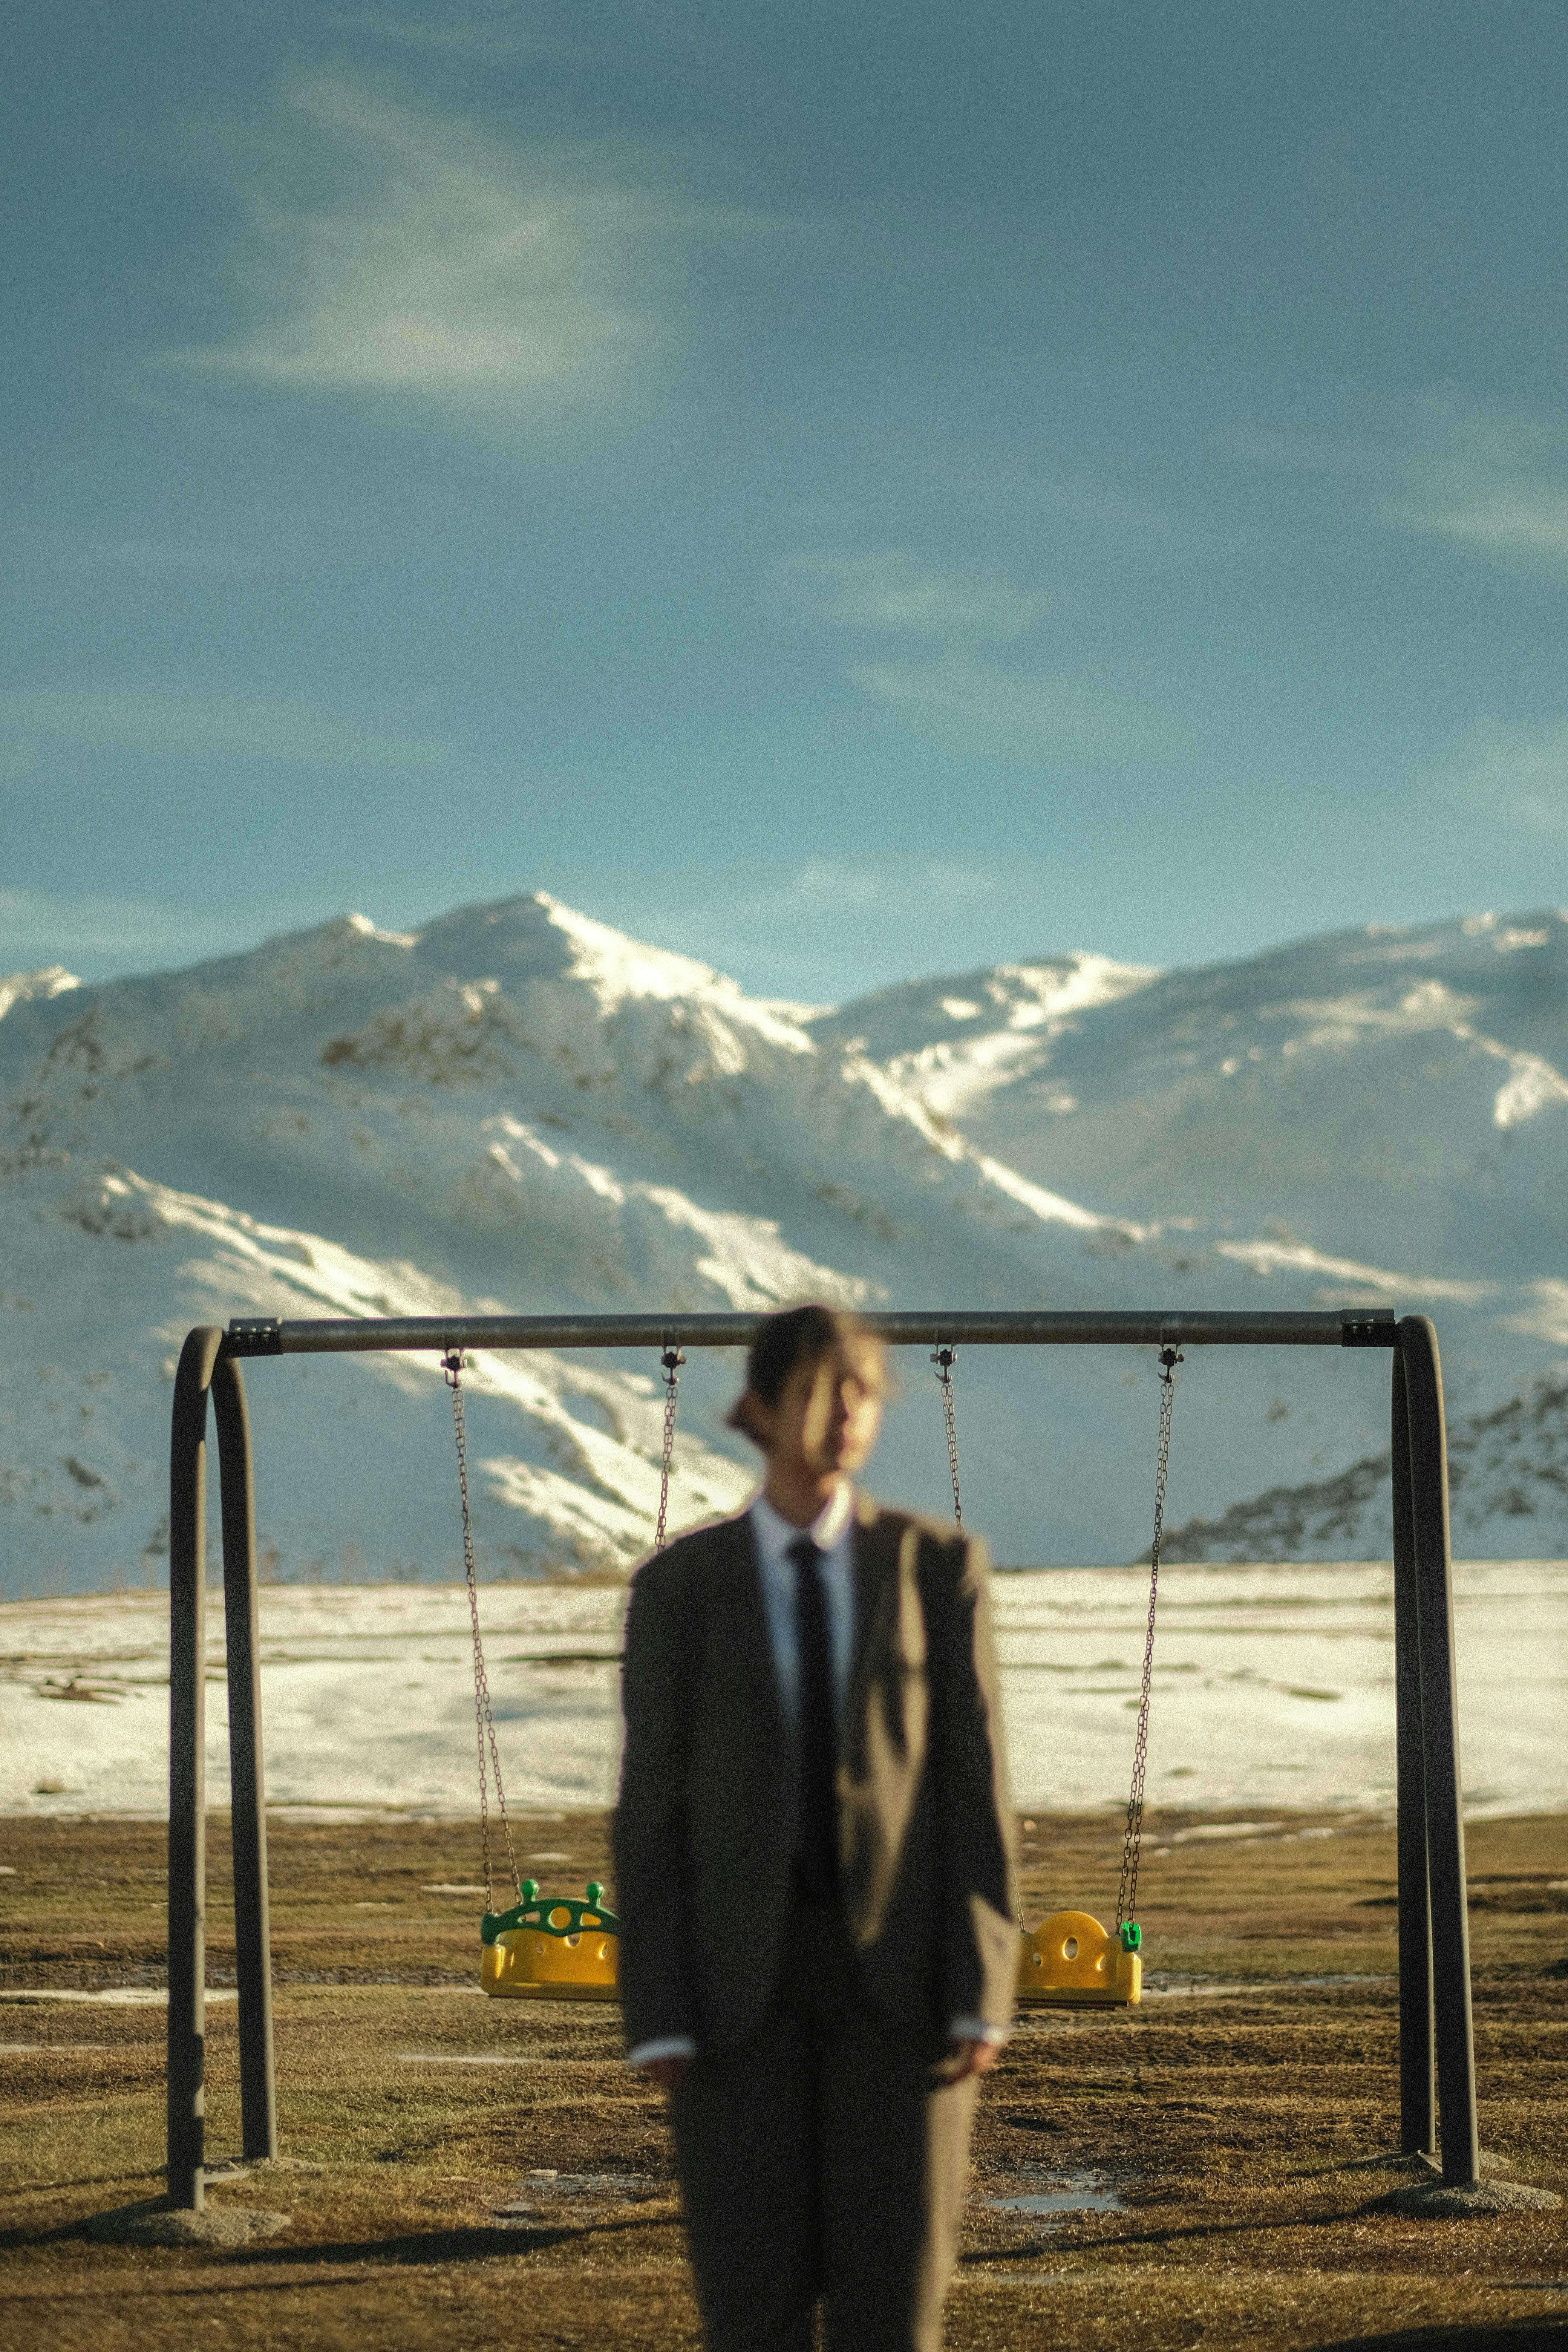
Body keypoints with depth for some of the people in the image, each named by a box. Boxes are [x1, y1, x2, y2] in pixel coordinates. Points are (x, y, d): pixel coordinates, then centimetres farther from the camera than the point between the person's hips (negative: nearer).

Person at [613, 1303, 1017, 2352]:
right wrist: (656, 2019, -7)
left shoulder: (941, 1567, 3)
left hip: (898, 1969, 0)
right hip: (741, 1976, 0)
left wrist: (982, 1995, -9)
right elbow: (652, 1808, 0)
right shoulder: (679, 1587, 2)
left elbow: (976, 1780, -1)